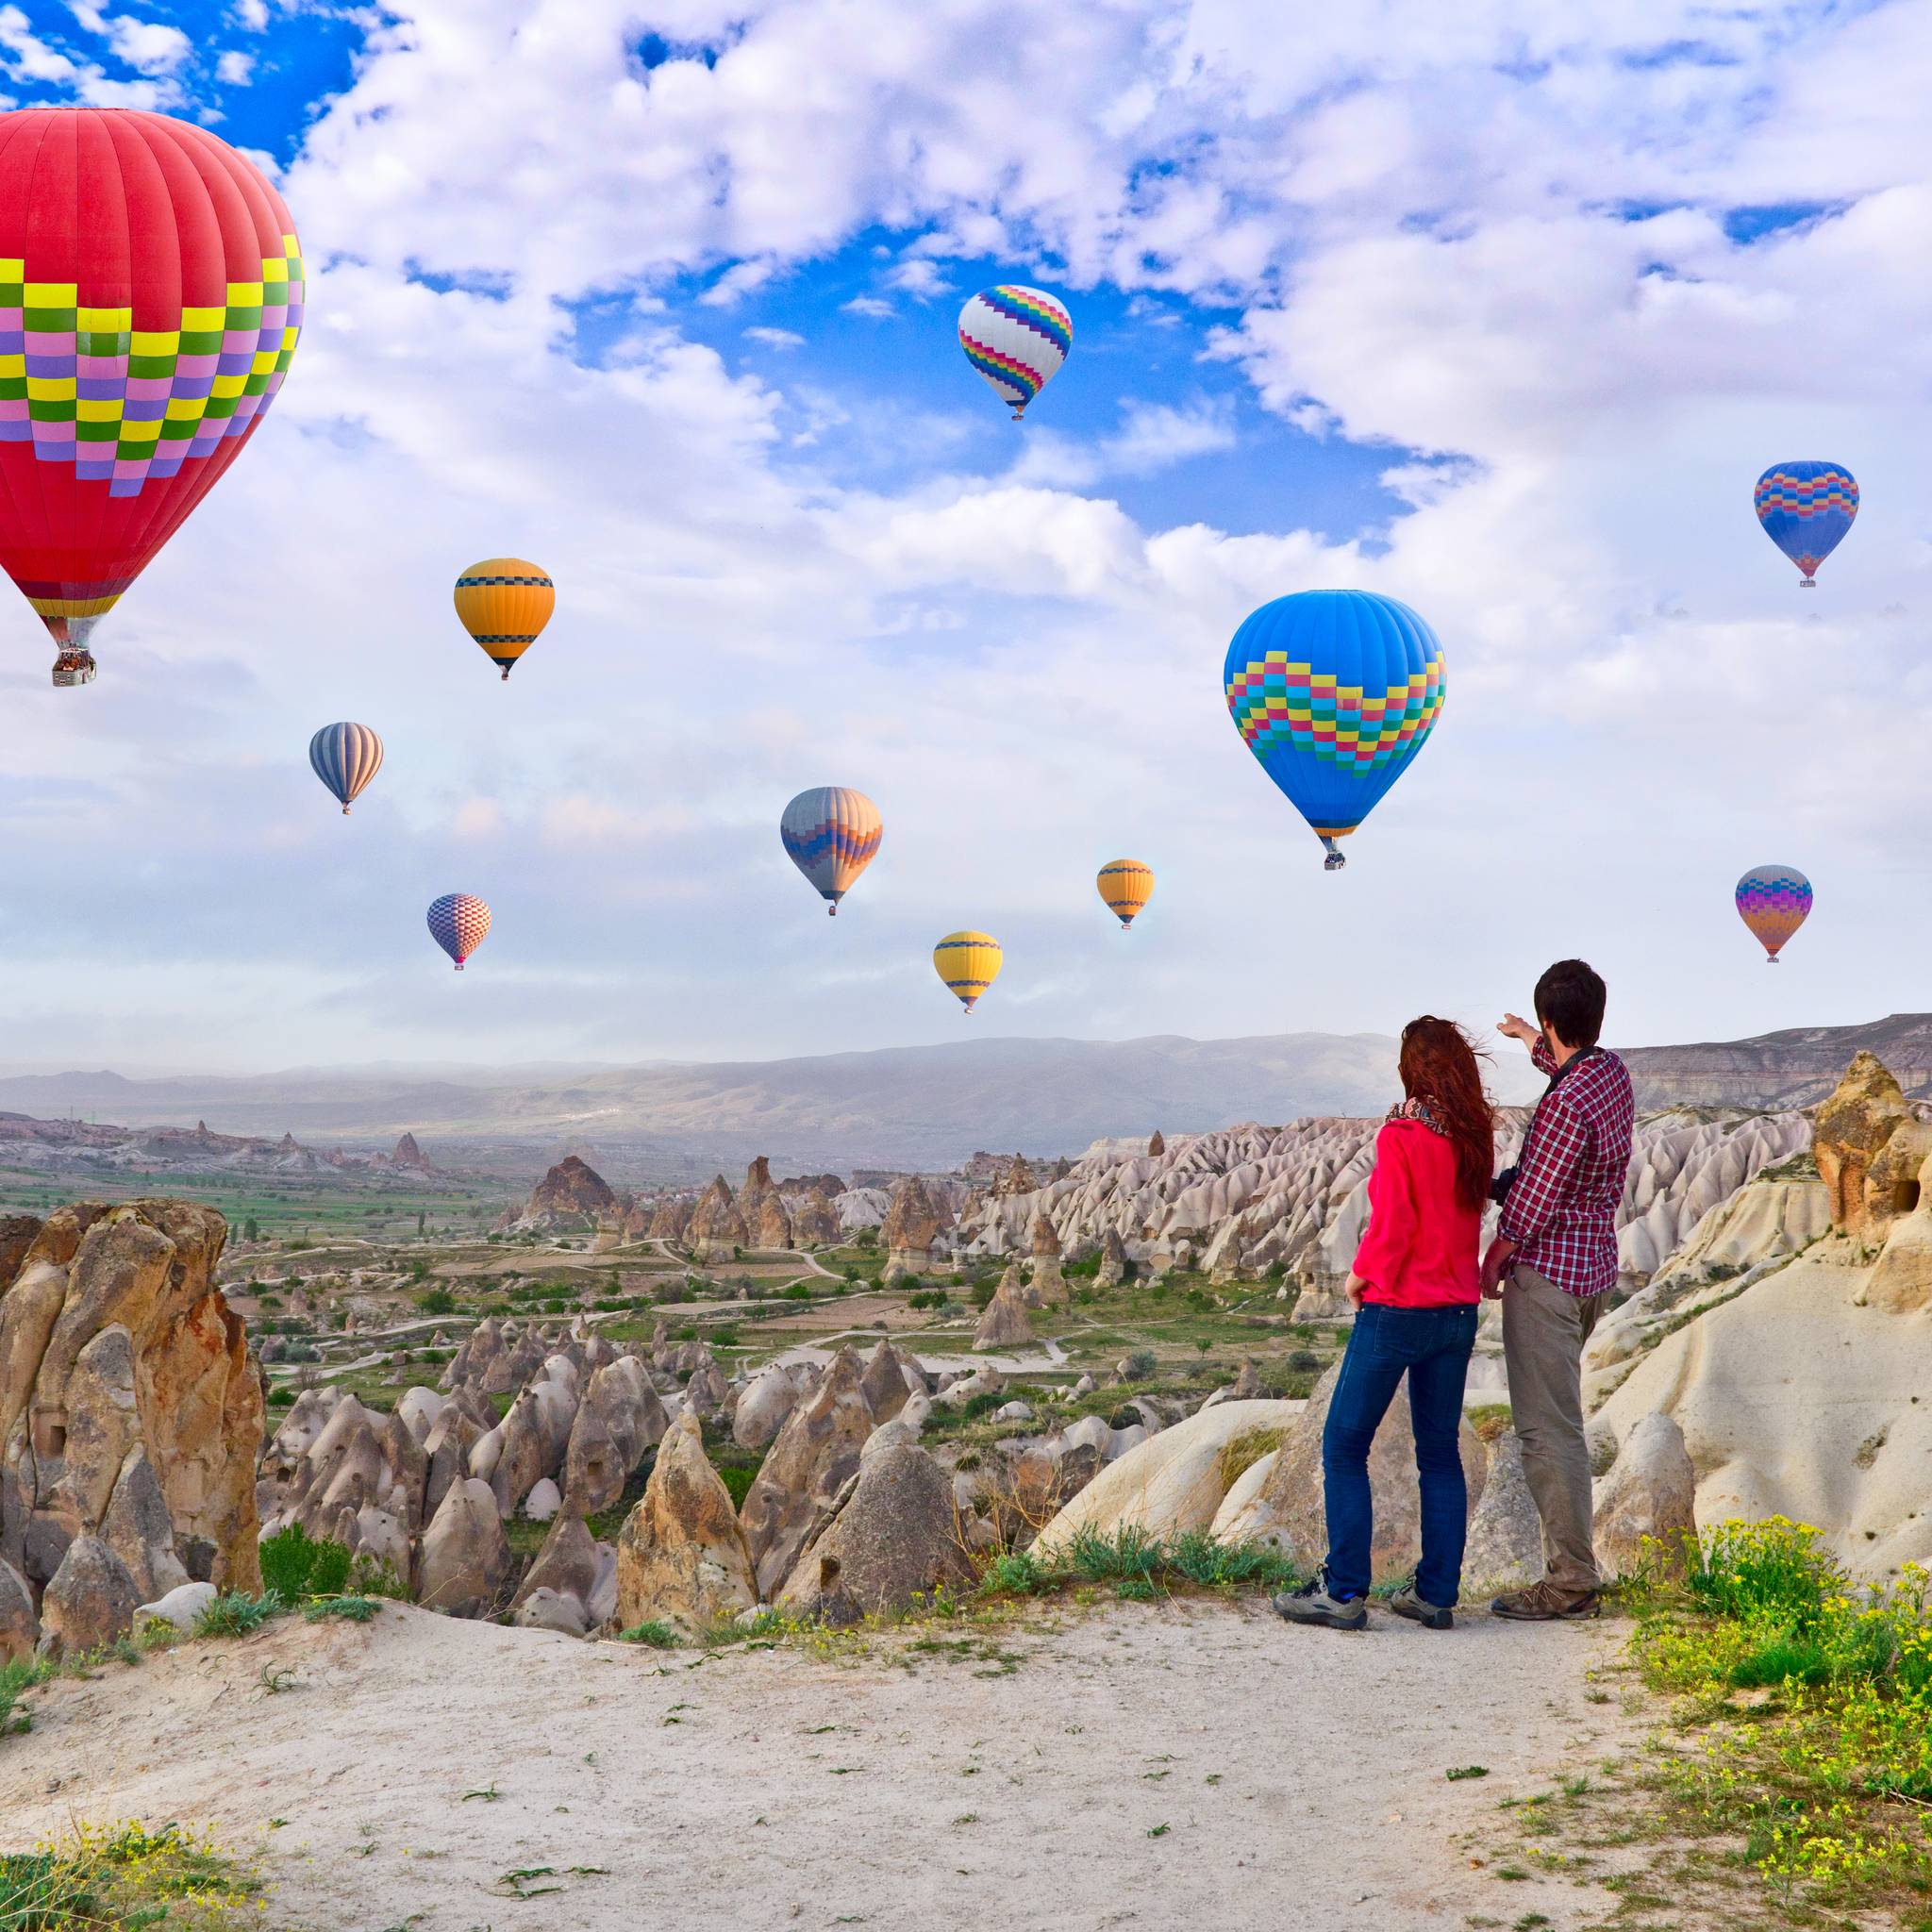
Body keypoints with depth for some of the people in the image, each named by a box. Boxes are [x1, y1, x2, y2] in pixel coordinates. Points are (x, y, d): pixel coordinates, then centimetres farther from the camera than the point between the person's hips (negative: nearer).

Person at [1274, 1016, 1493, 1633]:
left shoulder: (1400, 1135, -15)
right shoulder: (1474, 1136, 3)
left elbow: (1393, 1224, -15)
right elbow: (1469, 1209, 11)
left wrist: (1361, 1276, 1)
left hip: (1398, 1309, -6)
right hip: (1459, 1312, 6)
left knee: (1344, 1447, 3)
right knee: (1440, 1452, 13)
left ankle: (1344, 1592, 0)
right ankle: (1436, 1593, 13)